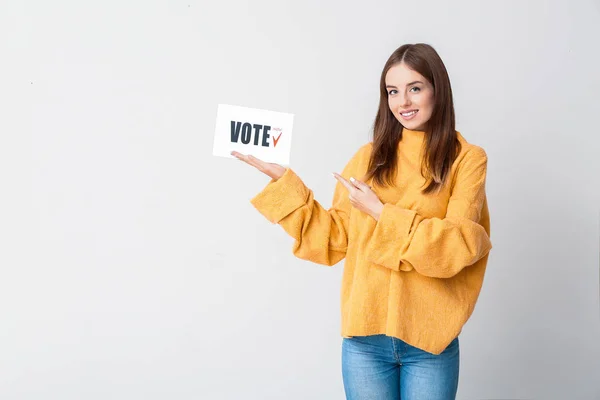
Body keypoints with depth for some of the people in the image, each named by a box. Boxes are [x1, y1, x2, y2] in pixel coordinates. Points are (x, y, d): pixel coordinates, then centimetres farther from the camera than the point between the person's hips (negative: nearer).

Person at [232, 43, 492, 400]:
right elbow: (334, 240, 8)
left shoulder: (467, 159, -2)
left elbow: (458, 246, -12)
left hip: (429, 339, -2)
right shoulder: (369, 158, 7)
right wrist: (282, 179, 5)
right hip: (365, 336, 3)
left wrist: (382, 214, -14)